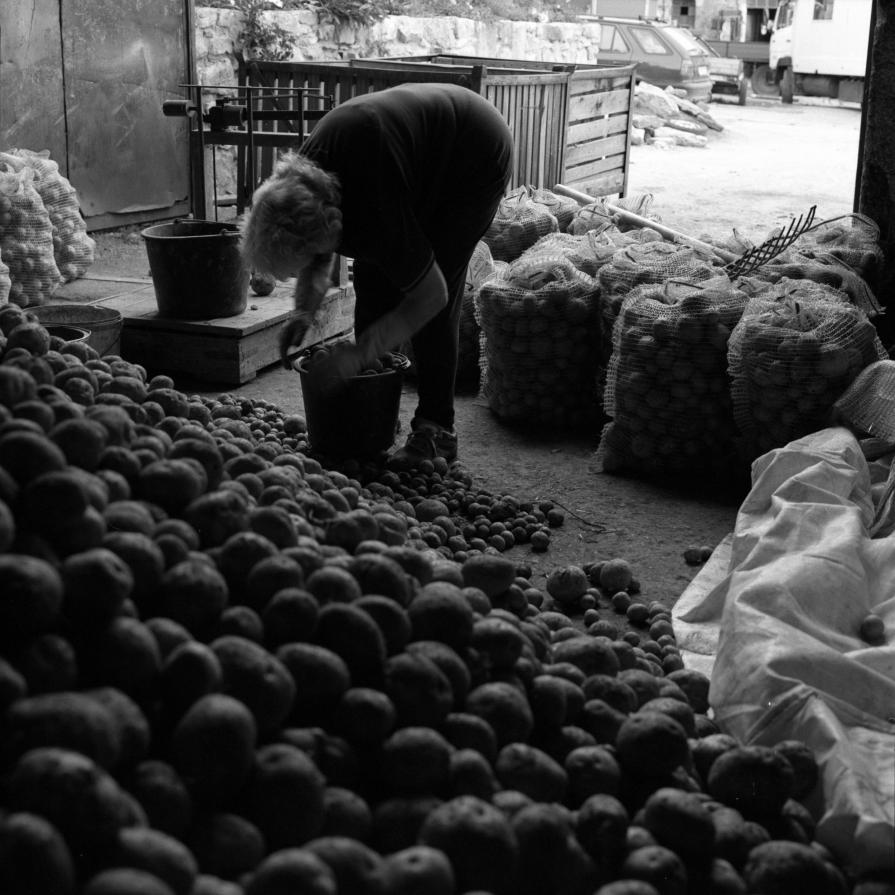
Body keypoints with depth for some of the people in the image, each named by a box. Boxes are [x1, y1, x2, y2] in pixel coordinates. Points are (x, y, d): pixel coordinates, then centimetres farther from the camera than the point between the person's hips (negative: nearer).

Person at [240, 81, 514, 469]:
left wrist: (359, 352, -28)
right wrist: (305, 311, -12)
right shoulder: (302, 179, -17)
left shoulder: (376, 208, -40)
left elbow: (431, 295, -29)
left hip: (477, 157, -8)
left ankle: (436, 430, -5)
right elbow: (319, 255, 4)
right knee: (372, 279, 2)